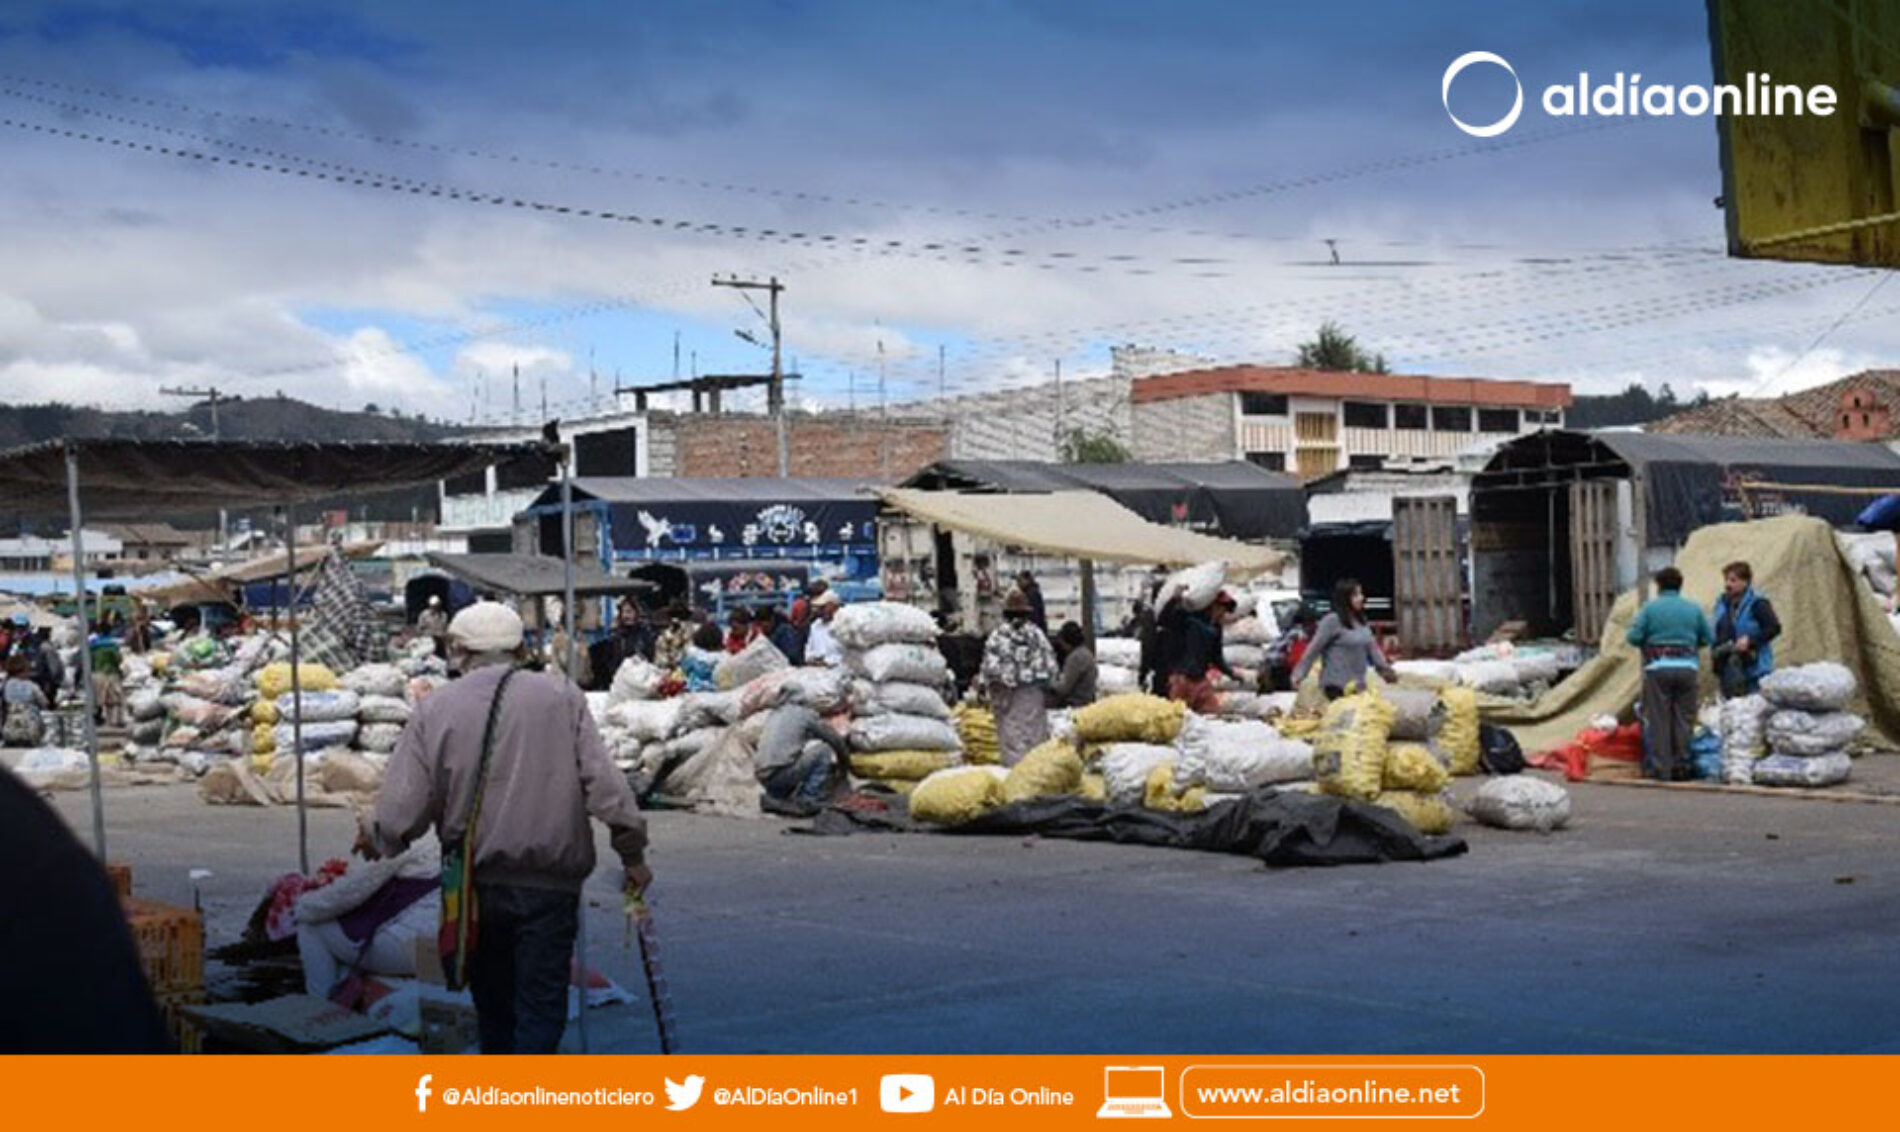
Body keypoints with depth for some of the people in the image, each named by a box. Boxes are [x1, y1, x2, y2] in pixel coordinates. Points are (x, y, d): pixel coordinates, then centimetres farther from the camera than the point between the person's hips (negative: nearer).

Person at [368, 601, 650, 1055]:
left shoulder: (435, 709, -2)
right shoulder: (562, 698, -1)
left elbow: (401, 810, -5)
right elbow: (605, 784, -6)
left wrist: (377, 842, 16)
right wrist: (632, 852, 5)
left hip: (474, 886, 2)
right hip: (548, 884, -2)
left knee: (492, 1004, 20)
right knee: (541, 1006, 1)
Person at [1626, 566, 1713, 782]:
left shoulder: (1650, 607, -1)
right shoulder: (1693, 609, 6)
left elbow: (1633, 637, -7)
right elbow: (1709, 639, 9)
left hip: (1658, 668, -2)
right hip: (1688, 667, 2)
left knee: (1658, 721, 2)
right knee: (1683, 720, 9)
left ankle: (1660, 769, 1)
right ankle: (1681, 767, 10)